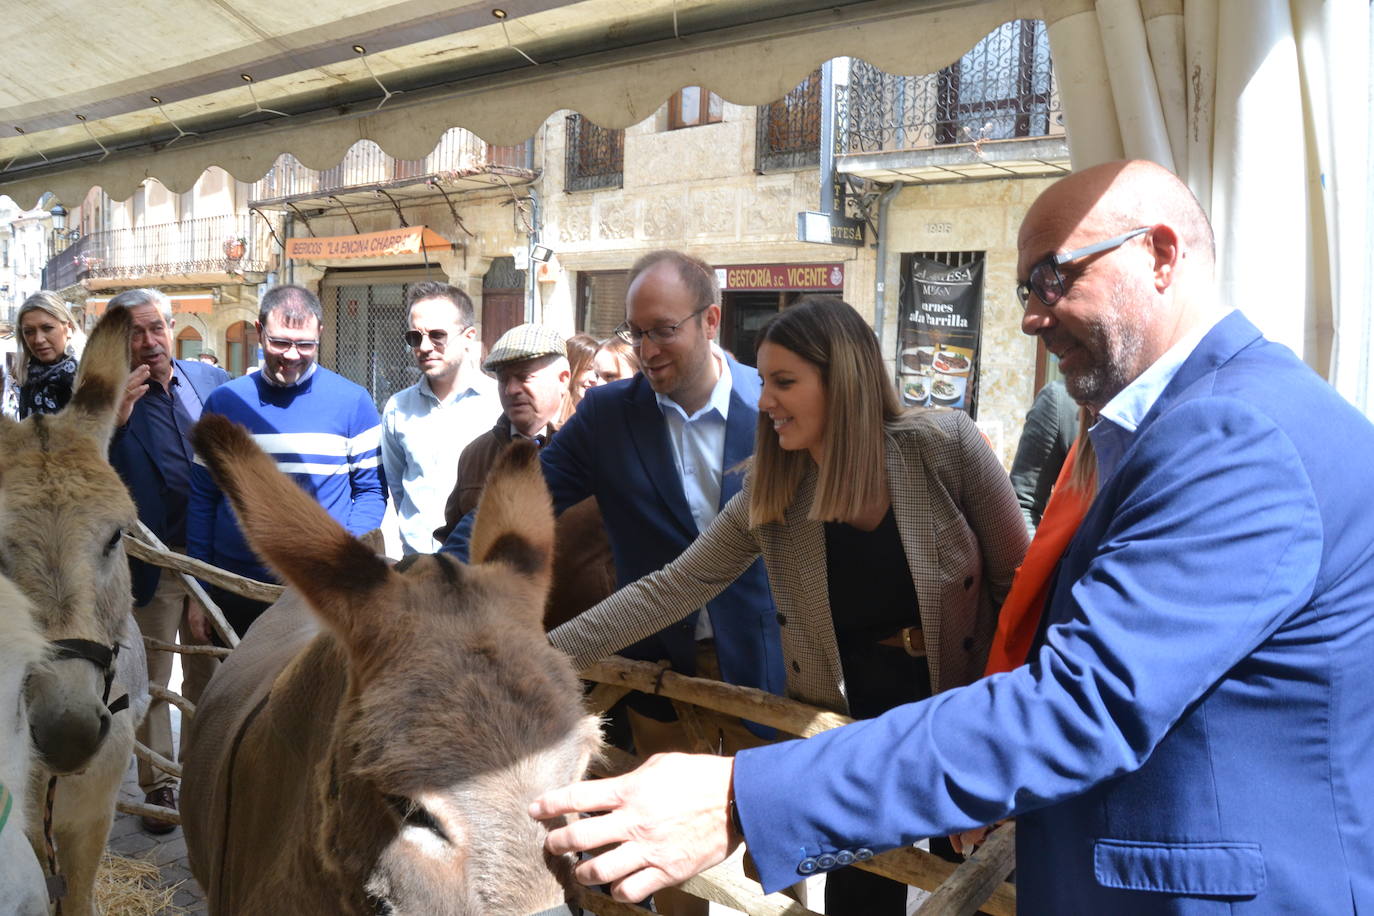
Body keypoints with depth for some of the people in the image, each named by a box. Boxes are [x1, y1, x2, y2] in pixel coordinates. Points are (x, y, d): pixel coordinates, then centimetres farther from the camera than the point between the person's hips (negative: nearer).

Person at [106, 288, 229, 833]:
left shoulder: (211, 379, 2)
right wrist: (116, 418, -28)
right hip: (151, 559, -3)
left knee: (208, 671, 18)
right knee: (151, 678, 11)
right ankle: (158, 786, 26)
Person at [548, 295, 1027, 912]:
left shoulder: (946, 445, -16)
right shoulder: (770, 494, -8)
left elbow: (1018, 585, -10)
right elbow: (670, 589, -8)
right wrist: (545, 655, -14)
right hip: (855, 728, 2)